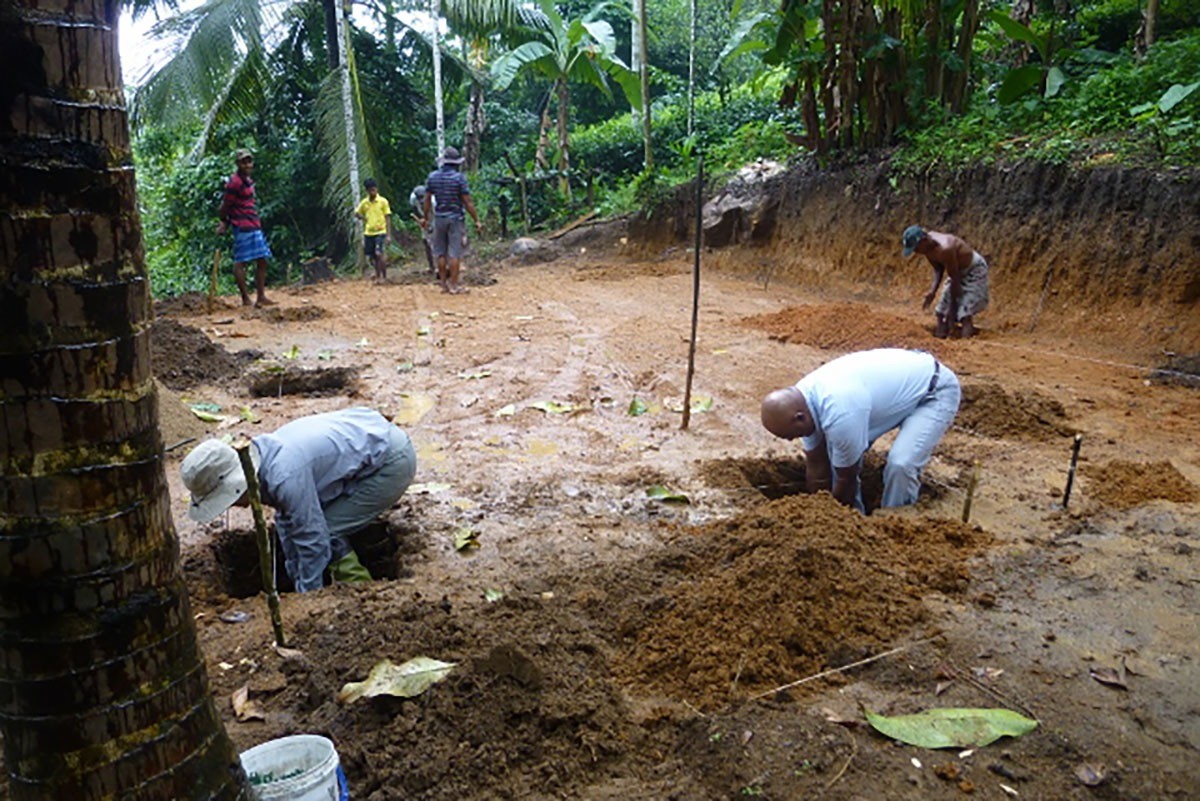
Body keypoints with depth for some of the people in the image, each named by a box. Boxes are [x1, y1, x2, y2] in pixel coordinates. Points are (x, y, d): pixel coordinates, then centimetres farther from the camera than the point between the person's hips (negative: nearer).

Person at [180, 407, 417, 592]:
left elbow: (313, 539, -20)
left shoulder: (285, 477, -29)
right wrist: (298, 580, 19)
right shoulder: (263, 458, 1)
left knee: (326, 532, -9)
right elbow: (287, 523, 13)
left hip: (392, 462, -10)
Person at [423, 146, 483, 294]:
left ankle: (444, 283, 15)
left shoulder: (432, 177, 2)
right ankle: (454, 285, 0)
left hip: (439, 219, 4)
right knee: (455, 253, -1)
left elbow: (427, 200, 7)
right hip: (456, 218, -4)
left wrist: (426, 218, 18)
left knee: (441, 252, 11)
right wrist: (477, 220, -5)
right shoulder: (459, 177, -10)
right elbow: (468, 202, -11)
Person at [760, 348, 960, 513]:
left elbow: (847, 478, -21)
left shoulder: (840, 415, -38)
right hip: (901, 379, 8)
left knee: (901, 464, -27)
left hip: (937, 389, -8)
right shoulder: (802, 400, -12)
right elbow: (816, 468, -1)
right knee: (836, 451, 2)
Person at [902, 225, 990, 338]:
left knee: (965, 314, -18)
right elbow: (938, 268, 0)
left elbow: (954, 280, -30)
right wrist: (933, 291, -16)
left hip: (974, 270, -9)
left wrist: (952, 310, -24)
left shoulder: (945, 249, -37)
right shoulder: (928, 246, -13)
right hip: (959, 271, 9)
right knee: (941, 313, 8)